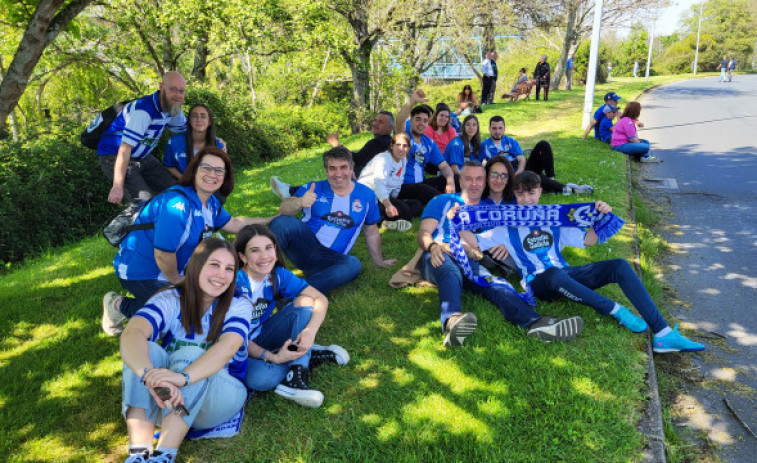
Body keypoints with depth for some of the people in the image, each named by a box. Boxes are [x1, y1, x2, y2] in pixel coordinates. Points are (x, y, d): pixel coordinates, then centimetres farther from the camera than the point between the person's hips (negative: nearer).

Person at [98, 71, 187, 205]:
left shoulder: (172, 108, -2)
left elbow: (185, 129, 19)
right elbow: (125, 149, -33)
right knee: (146, 202, -25)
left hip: (142, 157, 9)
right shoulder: (143, 110, -29)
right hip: (114, 157, -9)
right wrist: (118, 186, -36)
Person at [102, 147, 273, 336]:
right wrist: (177, 281, -12)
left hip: (170, 269, 9)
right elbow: (163, 254, -31)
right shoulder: (178, 204, -31)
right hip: (139, 272, -9)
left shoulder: (210, 201, 0)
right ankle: (121, 306, 5)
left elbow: (234, 224, 13)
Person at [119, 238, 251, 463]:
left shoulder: (238, 306, -7)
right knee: (146, 350, -24)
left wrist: (183, 376, -47)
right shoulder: (170, 300, -5)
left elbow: (228, 347, -28)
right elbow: (132, 333, -26)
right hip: (164, 400, 2)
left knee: (190, 354, -29)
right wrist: (149, 375, -47)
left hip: (222, 395, -1)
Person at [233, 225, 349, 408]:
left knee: (304, 301, -17)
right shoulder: (235, 284, -24)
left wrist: (310, 330, -31)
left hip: (263, 335, 5)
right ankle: (309, 354, -11)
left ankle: (295, 378, -23)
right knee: (260, 378, -38)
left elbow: (321, 299, -12)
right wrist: (272, 357, -31)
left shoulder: (278, 275, -10)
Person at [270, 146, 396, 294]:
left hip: (329, 262, 1)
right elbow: (283, 210, -11)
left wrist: (379, 262, 23)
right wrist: (300, 202, -33)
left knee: (353, 265, -36)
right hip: (305, 247, -1)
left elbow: (372, 233, 20)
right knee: (282, 222, -32)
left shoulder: (366, 195, 9)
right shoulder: (313, 189, 4)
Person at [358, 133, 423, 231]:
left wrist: (393, 200, 2)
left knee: (417, 206, -4)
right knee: (403, 209, -28)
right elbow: (379, 183, -36)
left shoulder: (403, 160, 8)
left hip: (385, 197, 10)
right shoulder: (384, 158, -17)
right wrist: (388, 205, -49)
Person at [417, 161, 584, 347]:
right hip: (438, 258, -2)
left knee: (495, 283, -31)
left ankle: (535, 323, -57)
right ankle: (452, 321, -69)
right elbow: (424, 232, 9)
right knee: (450, 271, -40)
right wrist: (432, 246, -15)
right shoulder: (444, 201, 21)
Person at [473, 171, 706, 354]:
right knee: (555, 274, -42)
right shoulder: (508, 228, 7)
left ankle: (663, 334, -23)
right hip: (538, 283, -5)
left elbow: (589, 239, 14)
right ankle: (615, 310, -25)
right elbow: (472, 243, -2)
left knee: (619, 266, -16)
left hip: (566, 275, 5)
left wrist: (601, 217, -3)